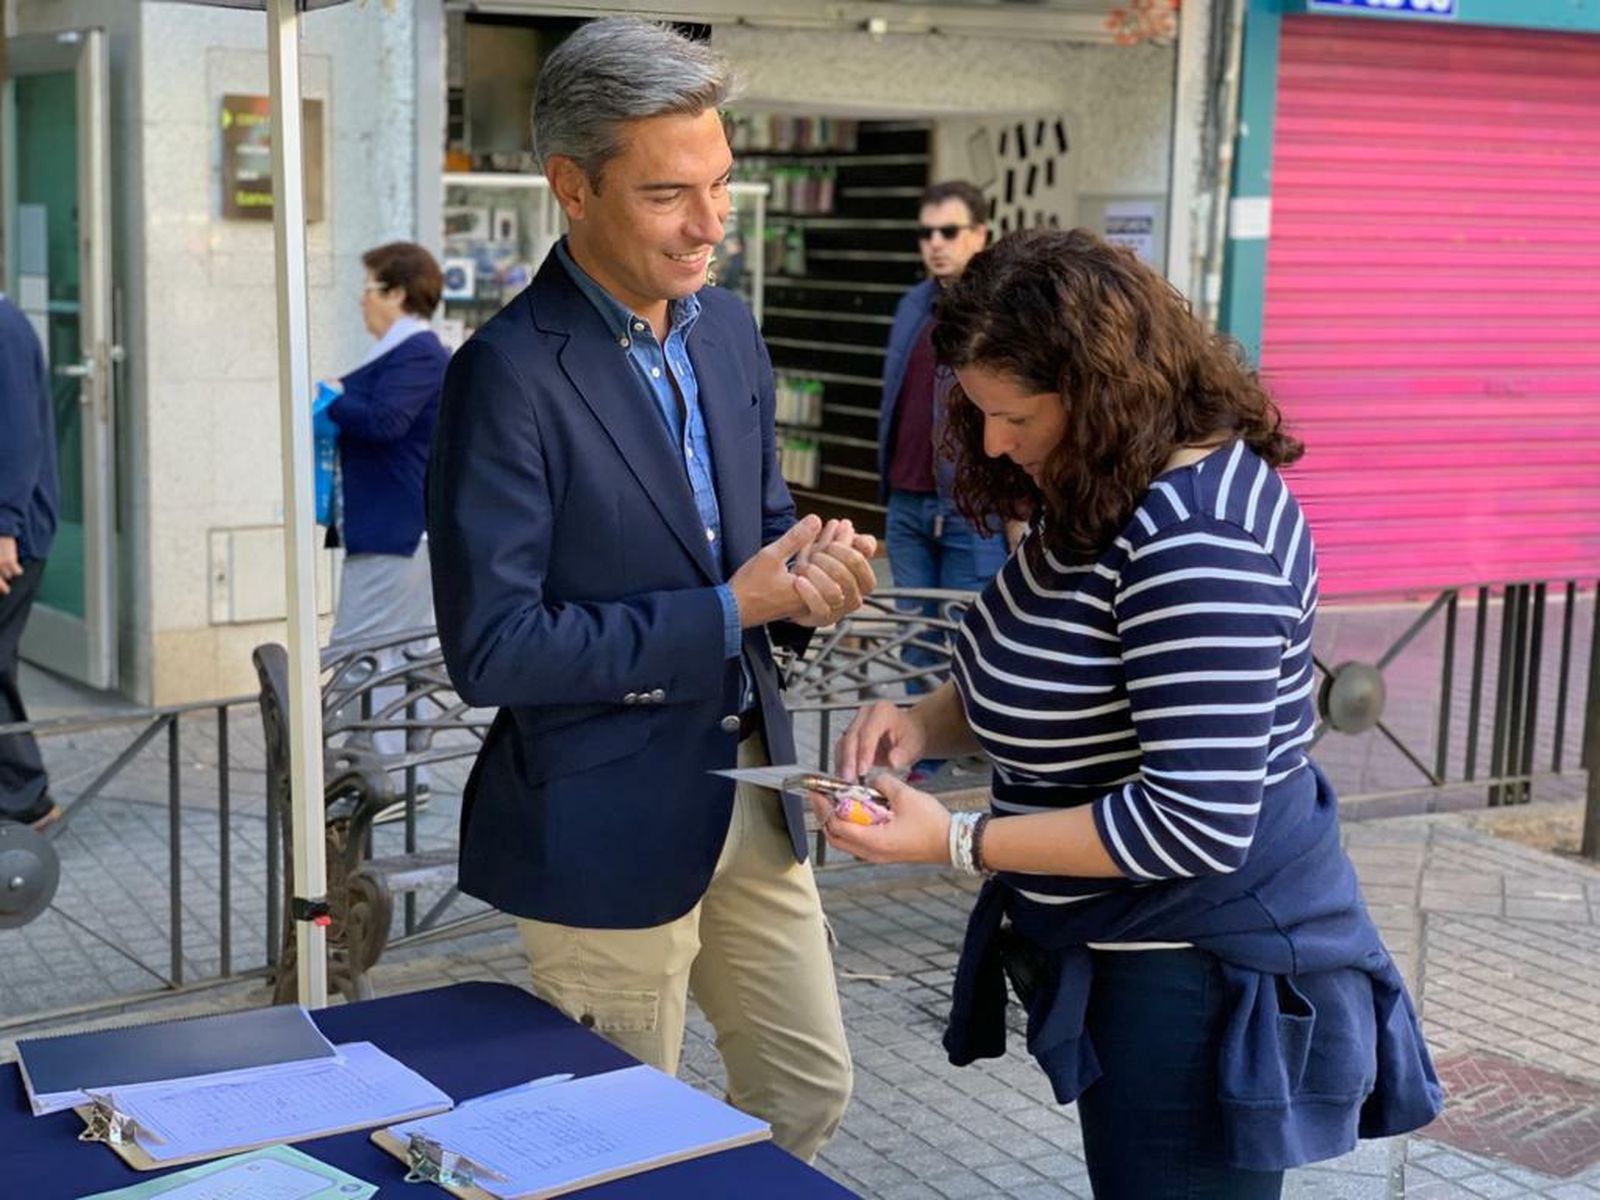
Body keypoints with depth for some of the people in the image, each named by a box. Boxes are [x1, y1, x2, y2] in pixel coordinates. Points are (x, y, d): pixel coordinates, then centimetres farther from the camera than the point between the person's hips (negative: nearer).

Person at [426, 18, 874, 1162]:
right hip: (609, 819, -7)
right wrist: (727, 613, -21)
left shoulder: (728, 327, 3)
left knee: (811, 1091, 18)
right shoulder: (511, 372, -19)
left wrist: (810, 579, -9)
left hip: (751, 787, 7)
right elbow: (490, 647, -21)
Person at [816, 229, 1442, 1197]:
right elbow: (1059, 687, 18)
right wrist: (927, 723, -2)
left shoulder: (1198, 536, -27)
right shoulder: (1106, 496, 7)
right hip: (1129, 952, 10)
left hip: (1208, 977, -10)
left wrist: (957, 843, -25)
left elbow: (1193, 824, -29)